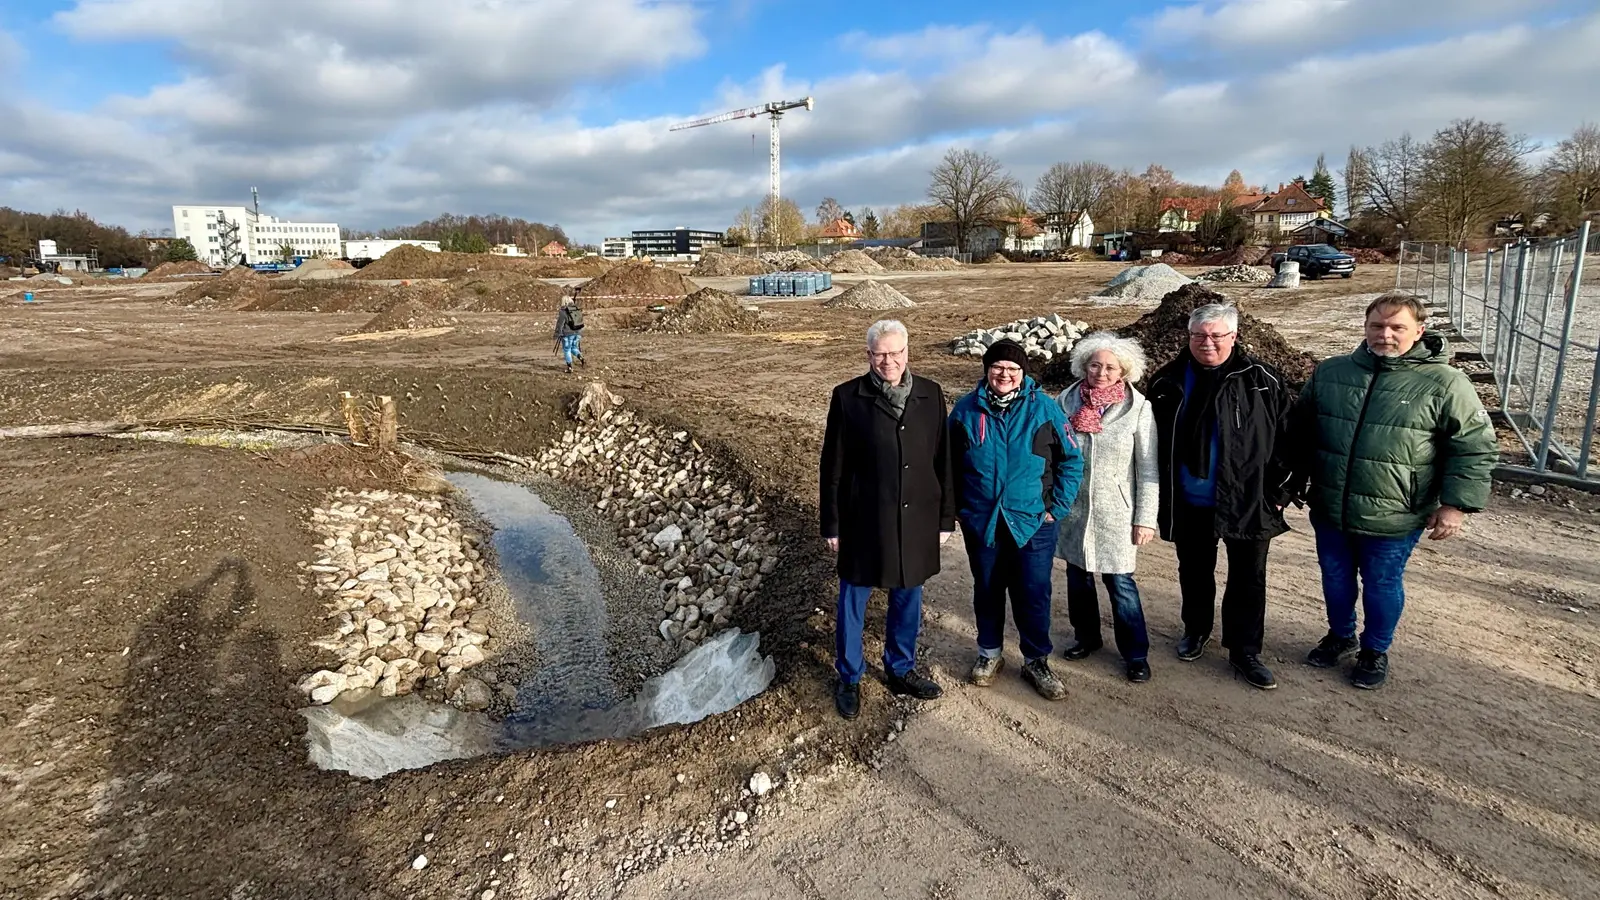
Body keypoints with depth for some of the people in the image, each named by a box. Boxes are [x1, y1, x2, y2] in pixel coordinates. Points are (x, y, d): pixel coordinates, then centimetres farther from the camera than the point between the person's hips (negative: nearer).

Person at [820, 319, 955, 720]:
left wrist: (946, 517, 5)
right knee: (853, 600, 11)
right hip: (864, 520, -2)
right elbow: (833, 465, -5)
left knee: (908, 598, 17)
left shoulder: (931, 394, -1)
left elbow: (942, 460, 4)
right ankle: (848, 678, 30)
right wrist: (832, 524, -3)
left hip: (917, 520, 3)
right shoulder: (848, 397, -8)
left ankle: (901, 669, 38)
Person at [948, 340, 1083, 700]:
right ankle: (989, 653, 36)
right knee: (987, 590, 16)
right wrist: (957, 507, 4)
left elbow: (1071, 461, -2)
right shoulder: (966, 410, -3)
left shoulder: (1044, 408, -7)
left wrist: (1057, 508, -5)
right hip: (981, 522, 2)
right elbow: (949, 464, 7)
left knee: (1034, 595, 6)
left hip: (1032, 522, -1)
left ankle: (1036, 662, 26)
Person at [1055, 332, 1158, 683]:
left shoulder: (1138, 409, -8)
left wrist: (1146, 518, -7)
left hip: (1114, 512, -3)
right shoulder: (1066, 401, -2)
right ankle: (1086, 637, 35)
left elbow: (1148, 469, -5)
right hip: (1073, 508, 3)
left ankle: (1136, 652, 19)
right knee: (1078, 576, 14)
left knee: (1119, 581, 2)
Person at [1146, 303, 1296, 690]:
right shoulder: (1167, 382, 0)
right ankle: (1196, 630, 39)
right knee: (1194, 571, 18)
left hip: (1248, 502, -2)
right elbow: (1152, 440, 7)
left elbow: (1290, 437, -3)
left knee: (1248, 579, 9)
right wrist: (1159, 494, 6)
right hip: (1187, 504, 2)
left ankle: (1244, 651, 24)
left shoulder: (1262, 381, -6)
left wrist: (1280, 491, -6)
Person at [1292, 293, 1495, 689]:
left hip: (1392, 520, -3)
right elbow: (1302, 430, 12)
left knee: (1382, 586, 14)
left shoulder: (1444, 383, -9)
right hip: (1329, 511, 3)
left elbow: (1475, 446, -6)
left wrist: (1455, 505, -11)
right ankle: (1340, 635, 44)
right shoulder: (1329, 373, 1)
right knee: (1335, 578, 20)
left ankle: (1375, 651, 37)